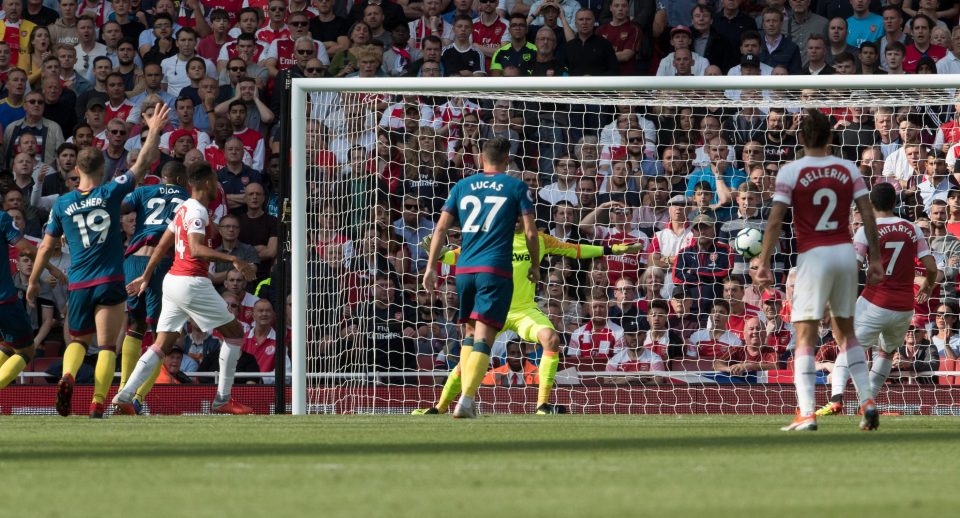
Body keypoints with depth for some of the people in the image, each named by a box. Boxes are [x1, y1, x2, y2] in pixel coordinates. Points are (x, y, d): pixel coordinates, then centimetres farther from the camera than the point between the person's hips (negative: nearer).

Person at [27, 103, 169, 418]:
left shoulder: (62, 205, 3)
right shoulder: (110, 193, -4)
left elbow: (46, 247, 9)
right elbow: (143, 164, 0)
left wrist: (34, 281, 21)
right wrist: (155, 131, 12)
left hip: (78, 285, 2)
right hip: (110, 282, -2)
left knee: (78, 341, 18)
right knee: (107, 346, -1)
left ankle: (67, 377, -12)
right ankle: (97, 405, -14)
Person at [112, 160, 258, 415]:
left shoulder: (184, 208, 15)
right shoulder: (198, 211, -13)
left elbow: (162, 246, 22)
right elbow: (196, 249, -27)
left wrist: (146, 276, 30)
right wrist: (233, 260, -32)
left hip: (173, 280, 9)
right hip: (192, 283, -9)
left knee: (162, 344, 6)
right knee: (235, 332, 4)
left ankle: (124, 397, -7)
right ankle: (223, 399, 5)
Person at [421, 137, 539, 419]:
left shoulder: (462, 186, 13)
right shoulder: (516, 187, 4)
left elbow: (441, 228, 7)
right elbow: (530, 231, -1)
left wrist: (431, 267, 8)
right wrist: (535, 266, 13)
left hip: (464, 269, 4)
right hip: (495, 269, -4)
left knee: (470, 332, 20)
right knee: (483, 337, -8)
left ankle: (466, 396, 12)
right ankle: (467, 399, -23)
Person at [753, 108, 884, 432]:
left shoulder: (790, 172, -6)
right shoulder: (848, 170, 4)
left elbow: (775, 222, -9)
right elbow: (868, 216, 2)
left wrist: (763, 263, -5)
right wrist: (875, 259, 8)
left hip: (813, 256, -4)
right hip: (846, 252, 4)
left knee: (805, 337, -2)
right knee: (846, 332, 17)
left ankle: (806, 414, -11)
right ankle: (867, 401, 8)